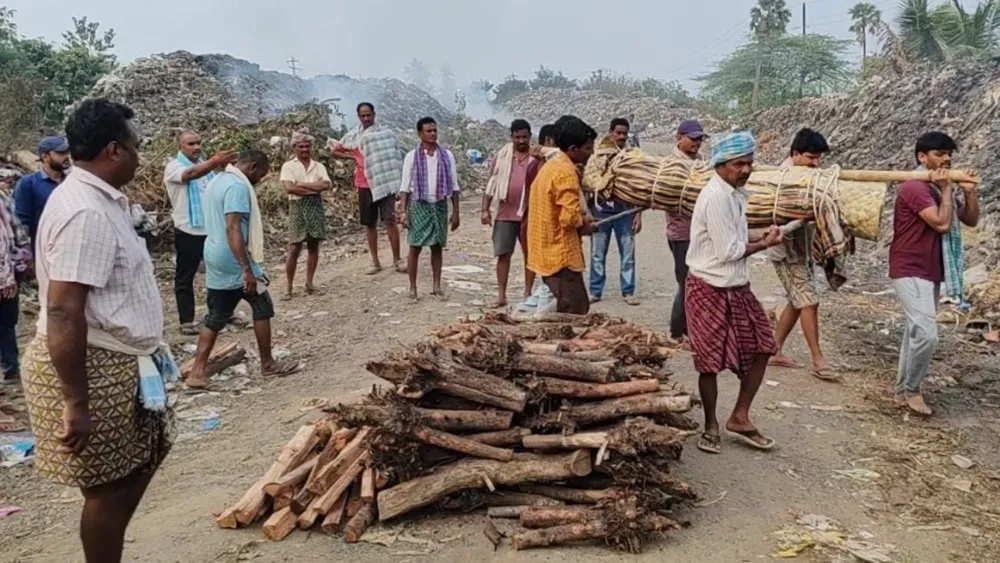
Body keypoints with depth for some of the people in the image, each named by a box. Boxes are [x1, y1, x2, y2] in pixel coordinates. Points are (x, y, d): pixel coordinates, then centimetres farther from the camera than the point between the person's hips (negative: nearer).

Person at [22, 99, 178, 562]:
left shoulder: (99, 200, 10)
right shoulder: (86, 213, -24)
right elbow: (63, 313, -29)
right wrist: (76, 403, -28)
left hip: (116, 360, 11)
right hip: (93, 367, -11)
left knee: (144, 457, 23)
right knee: (108, 486, 4)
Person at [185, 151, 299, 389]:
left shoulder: (217, 181, 14)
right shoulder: (238, 186, -17)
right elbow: (232, 229, -26)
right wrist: (247, 270, -29)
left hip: (215, 259, 9)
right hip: (234, 262, -9)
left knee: (216, 316, 11)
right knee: (262, 308, 7)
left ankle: (197, 371, 8)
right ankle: (267, 363, 17)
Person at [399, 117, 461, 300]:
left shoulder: (447, 155, 4)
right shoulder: (412, 156, -2)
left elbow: (454, 186, 6)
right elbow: (405, 186, -1)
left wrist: (455, 211, 3)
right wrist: (404, 211, -8)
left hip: (440, 205, 2)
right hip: (419, 204, -2)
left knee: (437, 247, 6)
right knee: (415, 247, 0)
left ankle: (437, 287, 14)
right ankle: (412, 288, 9)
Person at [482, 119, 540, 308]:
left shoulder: (537, 158, -1)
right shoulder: (502, 156, 4)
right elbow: (491, 183, 6)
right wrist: (485, 209, 1)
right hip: (505, 213, 1)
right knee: (503, 254, 2)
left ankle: (528, 293, 15)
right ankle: (501, 295, 8)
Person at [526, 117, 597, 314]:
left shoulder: (551, 166, 14)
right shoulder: (566, 172, -17)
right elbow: (569, 216, -24)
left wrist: (581, 220, 10)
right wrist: (584, 225, -3)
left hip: (549, 253, 10)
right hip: (561, 255, -10)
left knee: (579, 309, 17)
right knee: (572, 316, -4)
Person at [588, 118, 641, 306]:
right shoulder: (598, 155, 1)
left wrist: (638, 214, 0)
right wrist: (589, 212, -1)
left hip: (625, 213, 1)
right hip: (601, 212, -1)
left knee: (628, 255, 3)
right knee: (597, 255, 5)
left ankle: (628, 292, 11)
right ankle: (595, 291, 13)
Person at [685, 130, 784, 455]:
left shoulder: (735, 193, 9)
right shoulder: (716, 197, -21)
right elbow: (728, 251, -20)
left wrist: (757, 240, -2)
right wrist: (764, 244, -6)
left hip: (737, 287, 9)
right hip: (711, 289, -9)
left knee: (761, 348, 9)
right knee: (710, 361, 3)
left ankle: (740, 418, 22)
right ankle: (711, 426, 21)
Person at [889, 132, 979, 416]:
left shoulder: (943, 188, 10)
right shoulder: (914, 188, -16)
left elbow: (971, 220, 13)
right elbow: (942, 223, -23)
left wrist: (970, 191, -1)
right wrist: (946, 189, -14)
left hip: (932, 272, 9)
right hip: (910, 271, -9)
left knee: (916, 332, 14)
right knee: (927, 334, -16)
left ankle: (902, 389, 23)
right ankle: (911, 389, 2)